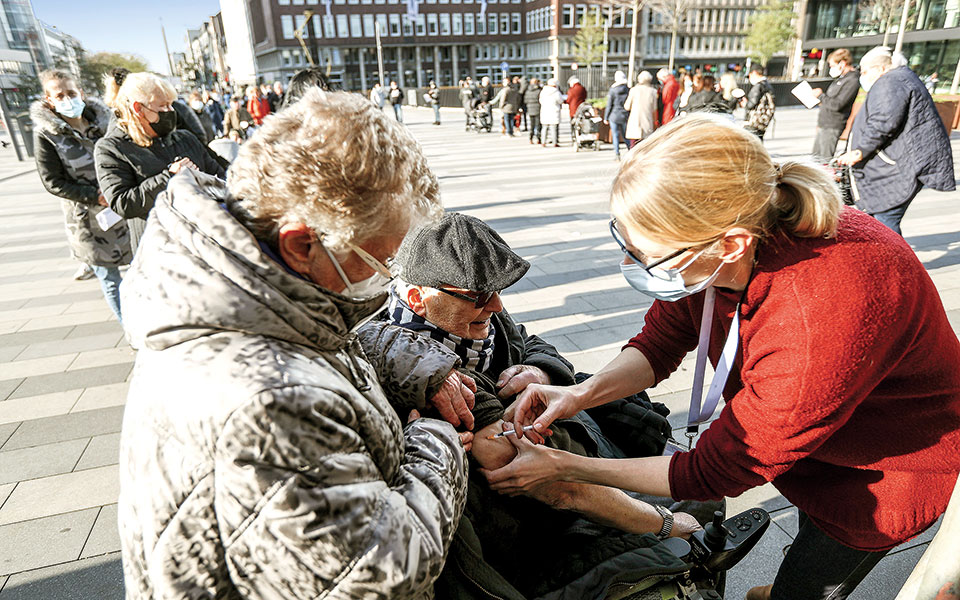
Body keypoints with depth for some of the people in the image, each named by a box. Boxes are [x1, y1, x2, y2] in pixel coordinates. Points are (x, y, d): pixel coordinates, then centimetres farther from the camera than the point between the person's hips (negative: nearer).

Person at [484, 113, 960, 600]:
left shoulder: (821, 323, -45)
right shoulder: (708, 236, -25)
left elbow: (713, 473, -33)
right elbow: (660, 342, -9)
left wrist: (561, 468, -27)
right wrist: (582, 393, -26)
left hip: (887, 468, -5)